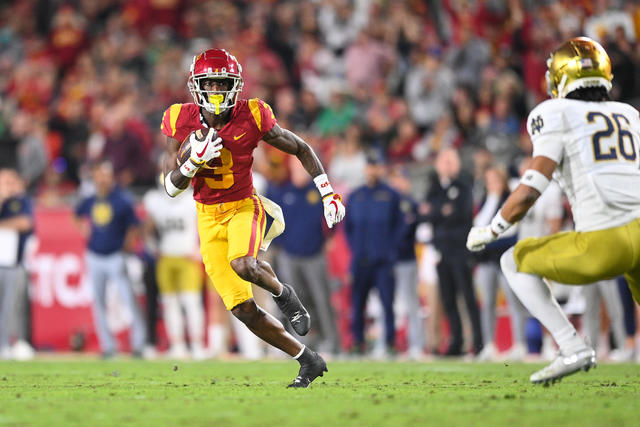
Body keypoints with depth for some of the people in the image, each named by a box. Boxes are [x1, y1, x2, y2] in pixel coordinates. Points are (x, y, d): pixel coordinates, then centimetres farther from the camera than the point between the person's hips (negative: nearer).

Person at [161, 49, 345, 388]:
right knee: (243, 309, -2)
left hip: (243, 208, -3)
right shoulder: (181, 121, -8)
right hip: (208, 217, 3)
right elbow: (171, 187, -6)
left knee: (242, 264, -36)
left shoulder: (251, 119, -13)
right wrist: (195, 161, -25)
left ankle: (282, 293, -1)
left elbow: (302, 149, 1)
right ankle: (308, 361, 13)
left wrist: (328, 194, -3)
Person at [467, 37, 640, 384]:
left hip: (607, 244, -5)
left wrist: (489, 231, 11)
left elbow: (530, 190, -2)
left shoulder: (558, 117, 6)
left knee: (515, 263, 15)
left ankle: (573, 349, 3)